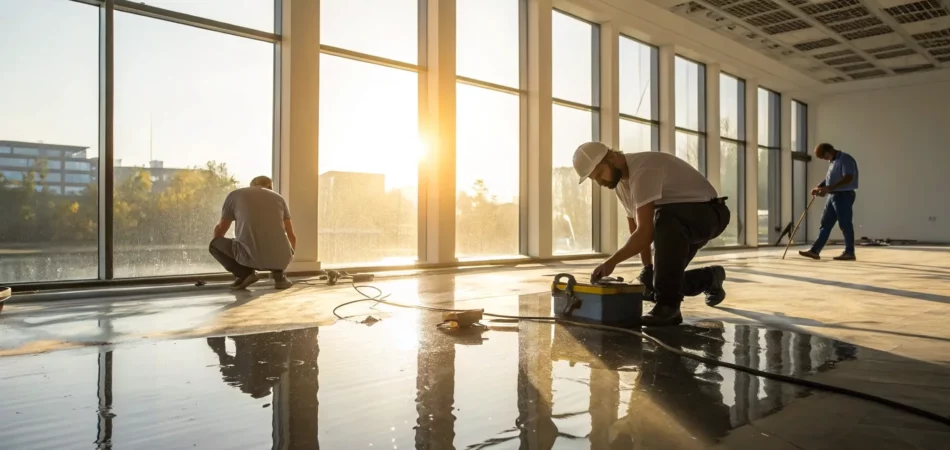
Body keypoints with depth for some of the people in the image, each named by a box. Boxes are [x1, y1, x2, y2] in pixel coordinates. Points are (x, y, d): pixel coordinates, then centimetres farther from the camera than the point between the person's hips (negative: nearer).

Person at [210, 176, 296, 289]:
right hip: (279, 257, 3)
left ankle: (245, 273, 5)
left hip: (250, 256, -3)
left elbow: (219, 232, 29)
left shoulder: (234, 195, 18)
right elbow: (292, 236, 33)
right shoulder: (278, 198, 23)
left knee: (214, 244, 26)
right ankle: (278, 273, 13)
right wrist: (289, 256, 55)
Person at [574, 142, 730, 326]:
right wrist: (647, 268, -2)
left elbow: (645, 231, -34)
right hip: (678, 221, 9)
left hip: (709, 212, -9)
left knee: (665, 218, -41)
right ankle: (710, 278, 34)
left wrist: (611, 262, -32)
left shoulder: (642, 169, -29)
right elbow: (636, 229, 6)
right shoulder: (620, 182, 2)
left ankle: (668, 304, -30)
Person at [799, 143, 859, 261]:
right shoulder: (834, 161, 17)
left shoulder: (846, 159, -13)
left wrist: (828, 188, -27)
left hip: (844, 195, -9)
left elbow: (848, 178, -24)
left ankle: (849, 252, 4)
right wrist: (819, 187, 4)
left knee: (845, 224, -4)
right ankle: (815, 250, 6)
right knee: (825, 223, 6)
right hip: (833, 196, 9)